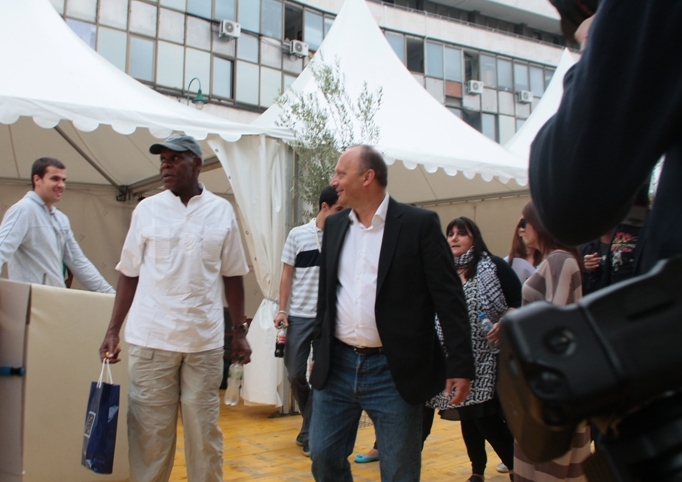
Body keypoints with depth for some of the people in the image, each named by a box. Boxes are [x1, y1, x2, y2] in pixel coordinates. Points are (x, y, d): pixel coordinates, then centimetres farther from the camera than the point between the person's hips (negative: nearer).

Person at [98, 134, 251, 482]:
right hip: (151, 339, 0)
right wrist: (113, 330, 3)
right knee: (149, 431, 6)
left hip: (204, 340, 0)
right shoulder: (147, 209, 4)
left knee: (204, 430, 7)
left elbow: (232, 275, 8)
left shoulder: (222, 211, 3)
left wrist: (239, 331, 6)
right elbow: (129, 274, 7)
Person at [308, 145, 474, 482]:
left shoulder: (419, 223, -7)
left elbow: (449, 298, -9)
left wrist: (460, 364, -12)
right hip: (336, 366, 5)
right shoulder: (334, 225, 9)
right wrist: (318, 348, 18)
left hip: (395, 371, -5)